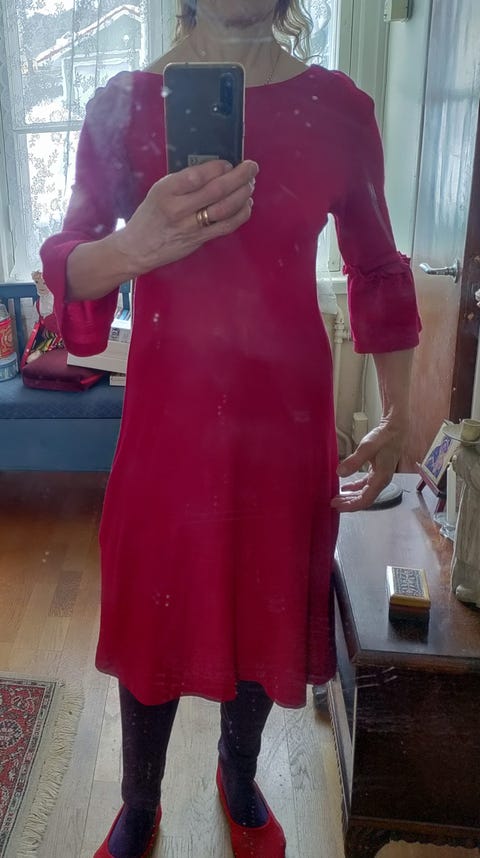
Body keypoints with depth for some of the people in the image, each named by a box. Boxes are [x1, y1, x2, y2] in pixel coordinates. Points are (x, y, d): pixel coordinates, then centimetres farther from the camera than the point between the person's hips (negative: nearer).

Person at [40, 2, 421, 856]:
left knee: (265, 605, 16)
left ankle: (239, 774, 46)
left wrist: (397, 416, 4)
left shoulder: (338, 109, 0)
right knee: (153, 613, 10)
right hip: (168, 409, -1)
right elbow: (65, 267, -7)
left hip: (286, 412, 1)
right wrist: (137, 246, -31)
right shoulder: (124, 104, -2)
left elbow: (377, 272, 7)